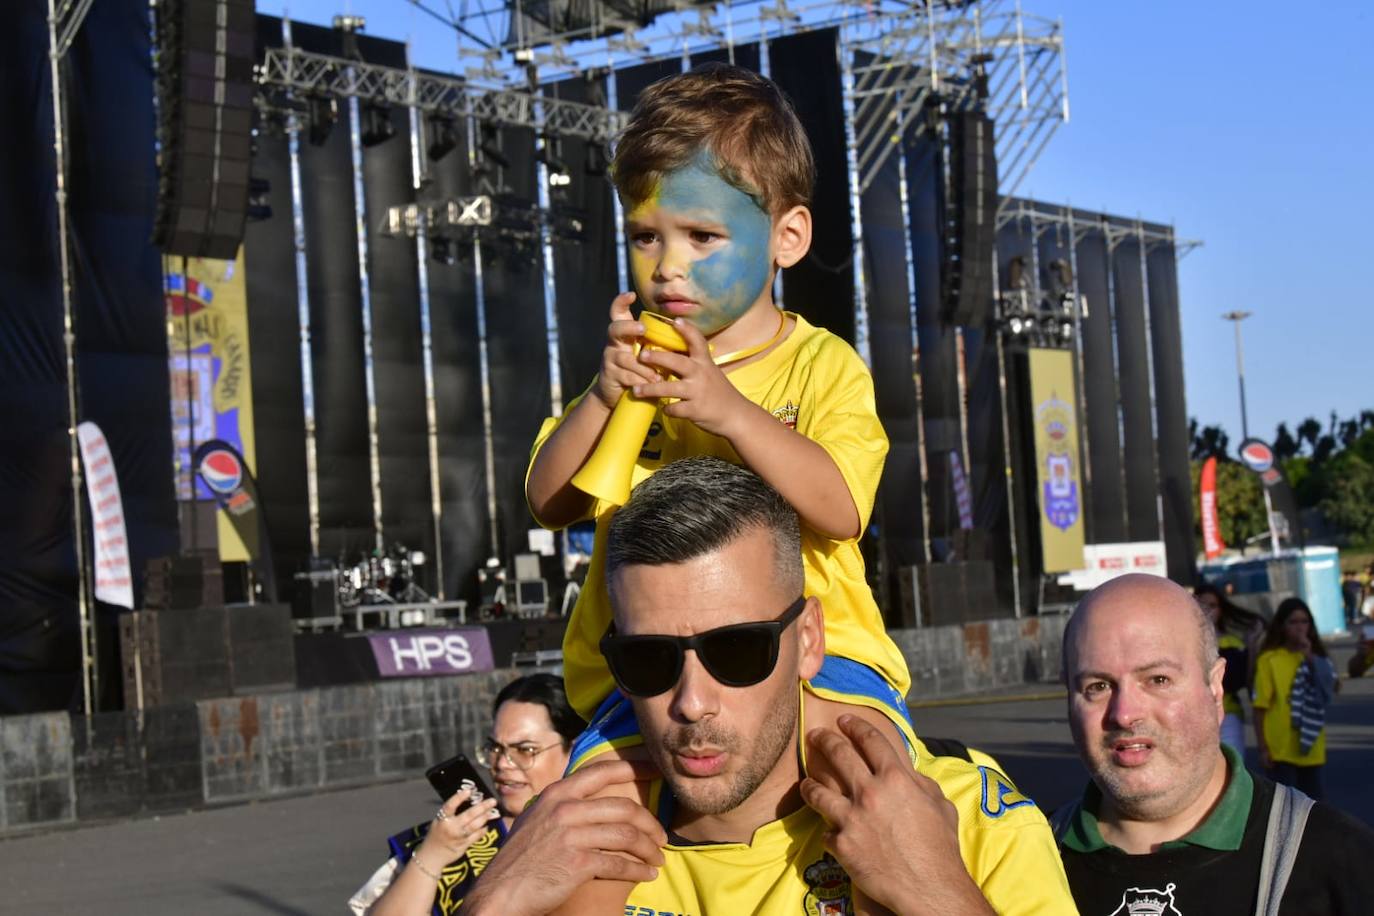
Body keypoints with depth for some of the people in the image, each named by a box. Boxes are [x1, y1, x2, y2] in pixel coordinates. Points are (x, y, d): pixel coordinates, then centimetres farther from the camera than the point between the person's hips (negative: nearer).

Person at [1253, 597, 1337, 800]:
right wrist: (1263, 747, -12)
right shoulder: (1269, 659, -6)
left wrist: (1310, 657, -13)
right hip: (1280, 749, -5)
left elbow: (1329, 689, -7)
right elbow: (1261, 707, -7)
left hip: (1311, 748, 5)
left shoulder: (1316, 658, 10)